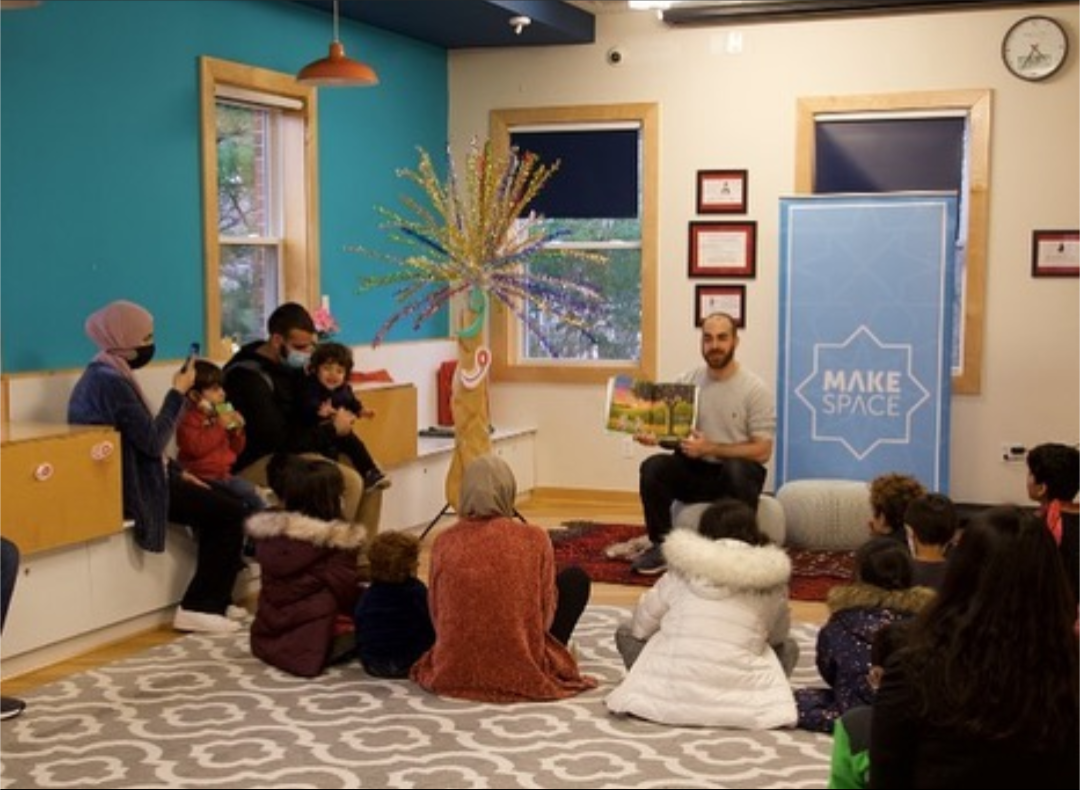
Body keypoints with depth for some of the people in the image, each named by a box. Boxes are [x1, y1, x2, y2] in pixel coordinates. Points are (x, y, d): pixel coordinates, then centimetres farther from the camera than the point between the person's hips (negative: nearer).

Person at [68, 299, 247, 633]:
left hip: (124, 480, 10)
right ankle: (198, 607, -4)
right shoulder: (111, 382, -20)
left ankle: (216, 599, 17)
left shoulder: (104, 374, 13)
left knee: (218, 502, 15)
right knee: (231, 512, -9)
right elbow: (152, 442, -22)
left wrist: (179, 472, 14)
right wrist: (178, 392, -13)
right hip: (127, 488, -10)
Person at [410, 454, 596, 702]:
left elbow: (437, 614, 5)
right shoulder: (533, 539, -11)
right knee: (576, 578, 18)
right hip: (522, 673, -4)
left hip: (453, 672, 4)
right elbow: (545, 614, -2)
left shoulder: (444, 542, -5)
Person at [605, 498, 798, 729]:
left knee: (626, 634, 27)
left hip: (671, 693, 0)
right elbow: (778, 635, 21)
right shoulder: (771, 582, 5)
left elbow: (640, 626, 15)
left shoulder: (683, 571, 7)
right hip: (736, 699, 0)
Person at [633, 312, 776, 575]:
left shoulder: (756, 390, -9)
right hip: (695, 470, 3)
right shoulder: (687, 381, 3)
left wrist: (710, 448, -23)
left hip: (738, 474, -3)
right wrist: (651, 435, -19)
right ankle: (661, 546, -9)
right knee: (653, 467, -24)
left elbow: (762, 452, -13)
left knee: (736, 470, -38)